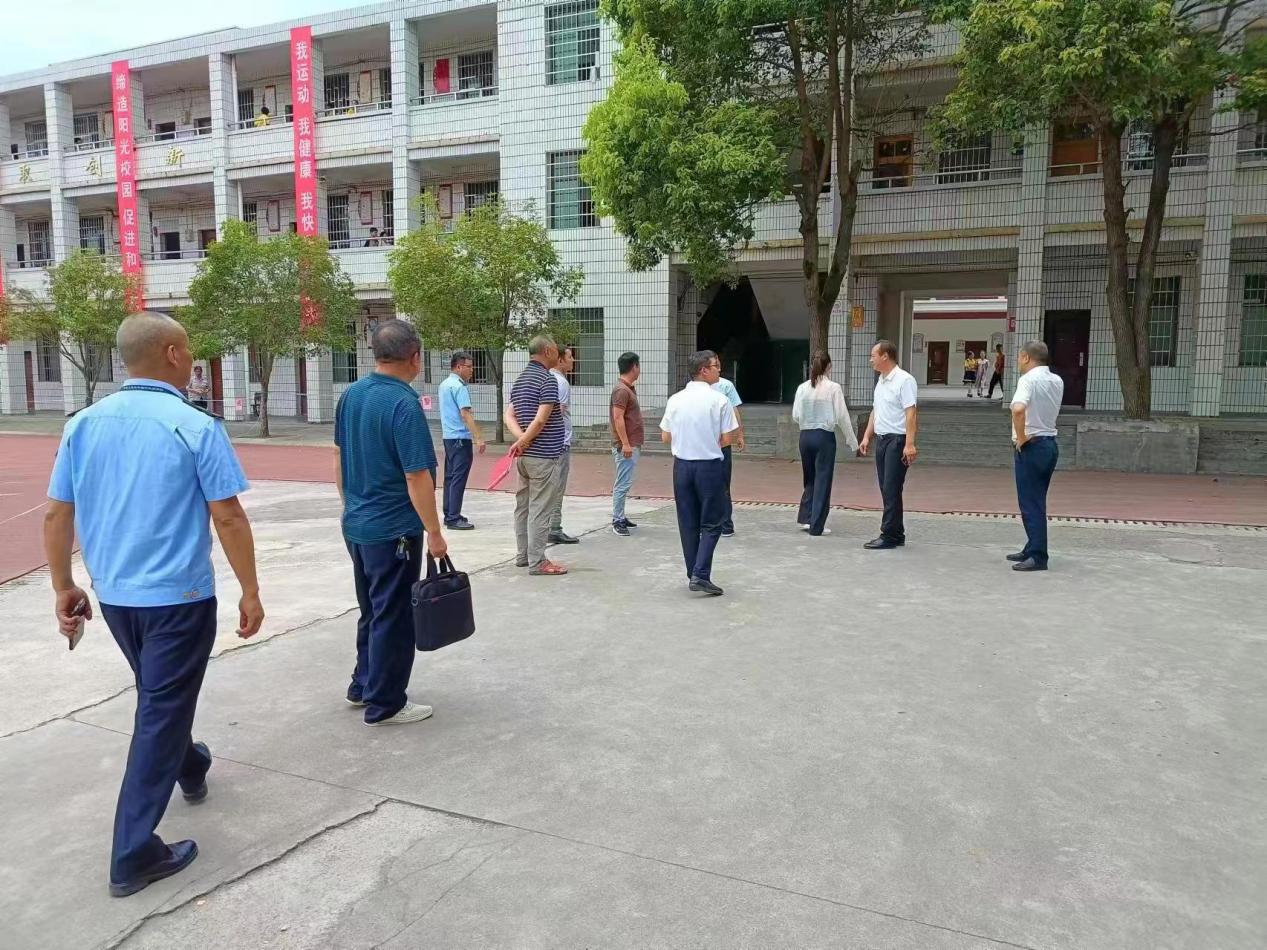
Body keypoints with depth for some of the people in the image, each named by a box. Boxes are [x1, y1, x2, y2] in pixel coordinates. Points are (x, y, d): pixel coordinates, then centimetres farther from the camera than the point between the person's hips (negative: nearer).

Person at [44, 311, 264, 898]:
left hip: (113, 593, 6)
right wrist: (250, 592, -7)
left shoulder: (83, 425, 1)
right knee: (161, 711, 4)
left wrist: (64, 589, 15)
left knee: (158, 697, 27)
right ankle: (133, 855, 10)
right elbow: (228, 519, -15)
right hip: (178, 595, -6)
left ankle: (189, 769, 50)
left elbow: (56, 517, 4)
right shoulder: (196, 427, -15)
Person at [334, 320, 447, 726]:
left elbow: (339, 457, 13)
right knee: (393, 617, 5)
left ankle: (363, 687, 34)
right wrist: (434, 533, -14)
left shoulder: (350, 394, 4)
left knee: (372, 612, 22)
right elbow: (417, 478, -22)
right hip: (394, 530, -8)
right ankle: (384, 704, 16)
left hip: (356, 525, 8)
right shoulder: (404, 404, -21)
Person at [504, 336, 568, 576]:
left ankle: (522, 556, 21)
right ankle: (537, 562, 0)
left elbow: (509, 416, 8)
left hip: (524, 455, 9)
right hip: (543, 455, -9)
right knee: (539, 509, -4)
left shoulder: (520, 379, 13)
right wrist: (522, 442, -10)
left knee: (523, 505, 14)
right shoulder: (548, 379, -14)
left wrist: (521, 439, -7)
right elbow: (541, 420, -21)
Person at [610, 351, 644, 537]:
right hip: (626, 445, -11)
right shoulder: (622, 390, -15)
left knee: (624, 483, 15)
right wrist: (625, 444, -23)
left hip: (632, 444, 11)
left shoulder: (629, 388, 17)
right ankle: (617, 521, -6)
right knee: (623, 483, -9)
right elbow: (618, 418, -22)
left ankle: (620, 517, 22)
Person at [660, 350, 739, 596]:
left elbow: (665, 437, 7)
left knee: (688, 523, 13)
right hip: (709, 465, -4)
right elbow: (726, 439, -9)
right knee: (712, 522, 5)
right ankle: (700, 575, -6)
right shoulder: (719, 400, -9)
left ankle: (693, 574, 21)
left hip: (681, 464, 4)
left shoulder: (675, 400, 3)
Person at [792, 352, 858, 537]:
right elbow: (842, 416, -7)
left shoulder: (802, 388, 0)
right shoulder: (833, 388, -9)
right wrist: (851, 440, 2)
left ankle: (805, 518, 19)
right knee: (823, 480, 5)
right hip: (825, 437, -4)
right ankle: (816, 526, 8)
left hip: (805, 436, 4)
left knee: (810, 478, 20)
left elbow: (795, 415, 2)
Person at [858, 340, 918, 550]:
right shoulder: (881, 381, 17)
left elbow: (911, 413, -19)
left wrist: (910, 444, -25)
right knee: (886, 490, 10)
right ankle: (897, 534, 18)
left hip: (897, 440, -9)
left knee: (891, 490, -8)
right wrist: (867, 437, 16)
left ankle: (889, 536, -4)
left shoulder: (904, 380, -12)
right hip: (881, 439, 9)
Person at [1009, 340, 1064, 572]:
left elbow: (1018, 409, -31)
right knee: (1037, 501, 16)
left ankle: (1038, 556, -4)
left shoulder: (1028, 379, -14)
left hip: (1031, 446, -8)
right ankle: (1033, 549, 24)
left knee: (1030, 503, -5)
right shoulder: (1057, 381, 11)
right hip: (1051, 443, 8)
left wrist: (1021, 437, -20)